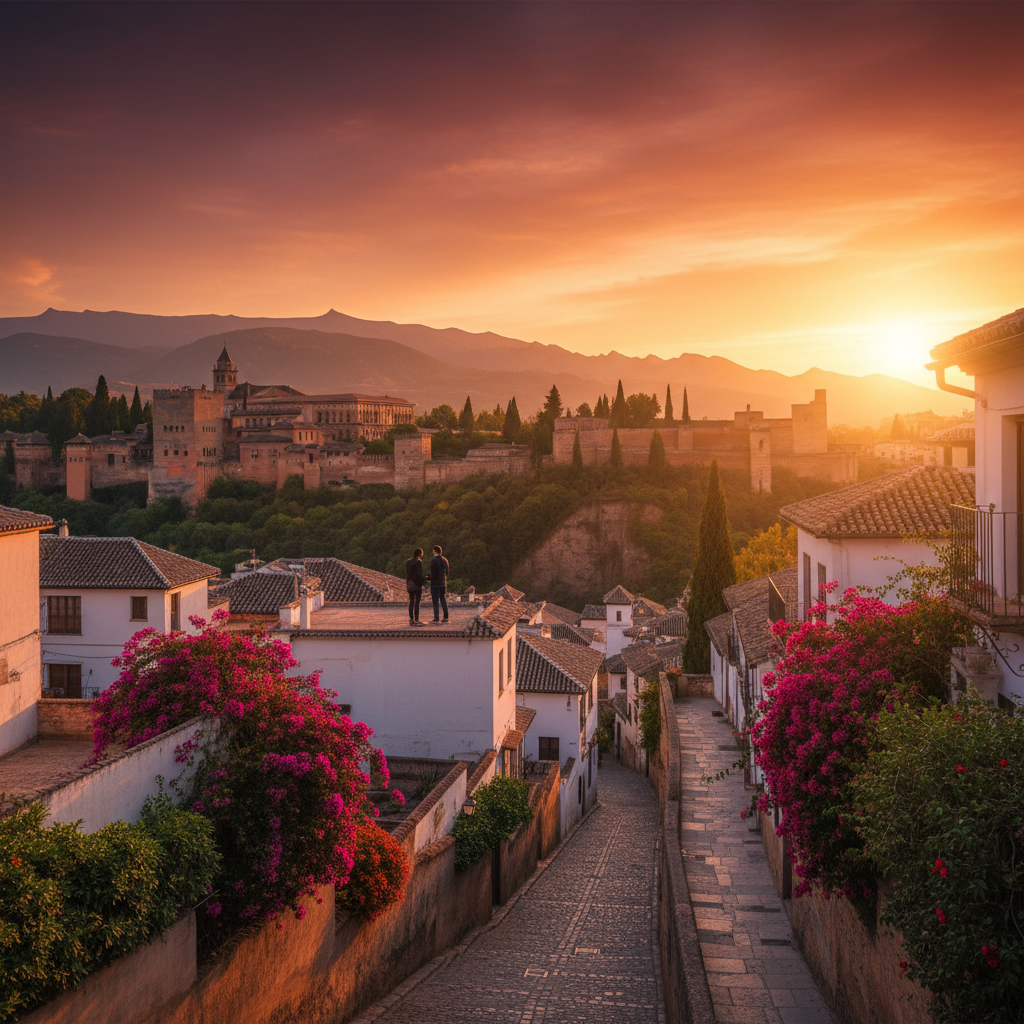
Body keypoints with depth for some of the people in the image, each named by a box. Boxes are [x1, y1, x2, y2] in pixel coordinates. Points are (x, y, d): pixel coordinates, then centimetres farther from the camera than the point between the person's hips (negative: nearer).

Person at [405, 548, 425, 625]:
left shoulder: (408, 562, 10)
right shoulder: (418, 562, -13)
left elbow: (407, 573, 10)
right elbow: (419, 574, -17)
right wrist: (424, 580, -2)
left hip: (409, 584, 7)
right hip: (417, 584, -7)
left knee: (411, 602, 9)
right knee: (417, 602, -5)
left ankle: (411, 620, 9)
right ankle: (416, 620, -5)